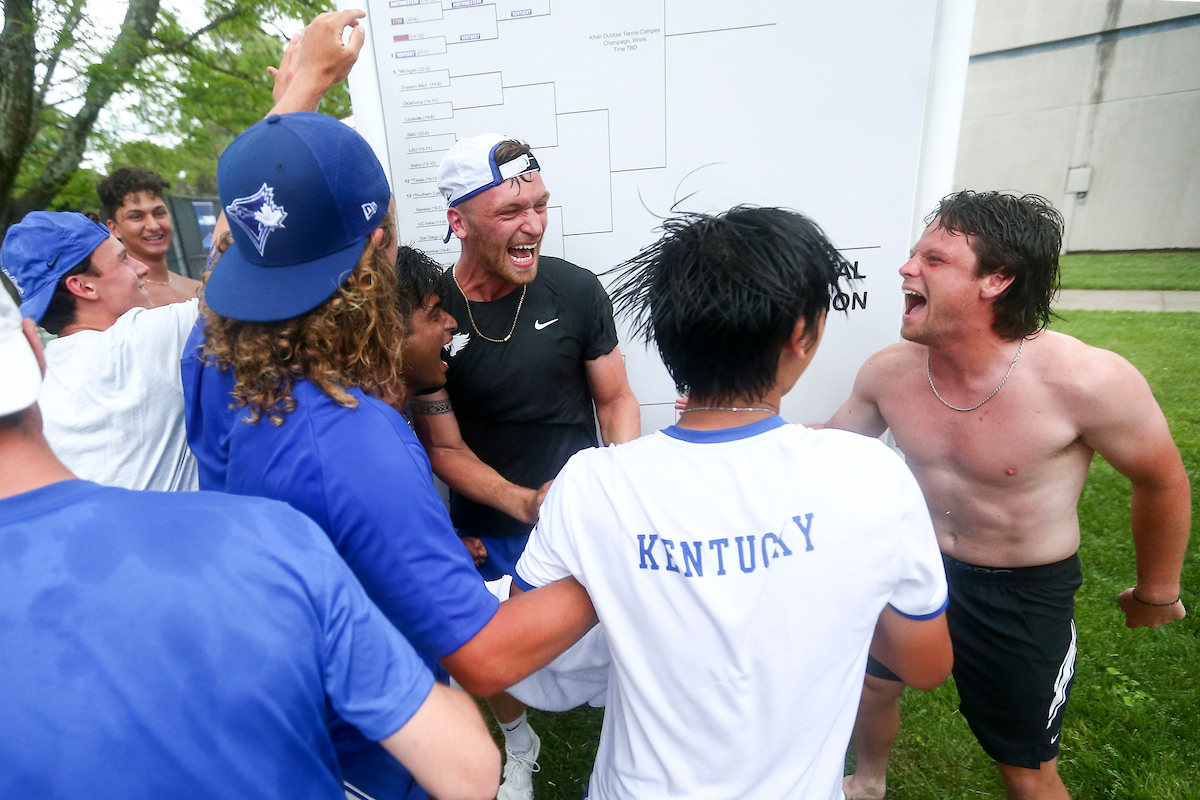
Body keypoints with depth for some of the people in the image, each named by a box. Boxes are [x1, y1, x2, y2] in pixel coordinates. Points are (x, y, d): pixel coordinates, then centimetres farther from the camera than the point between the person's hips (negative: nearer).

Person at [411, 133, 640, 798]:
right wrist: (523, 501, -24)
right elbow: (443, 447, -9)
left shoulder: (577, 291, -12)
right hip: (488, 530, 1)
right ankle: (517, 744, 56)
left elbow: (615, 399, -3)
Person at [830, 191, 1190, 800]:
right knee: (871, 681, 24)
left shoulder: (1088, 381, -28)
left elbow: (1162, 482, -9)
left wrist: (1157, 591, 5)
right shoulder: (889, 371, -16)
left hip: (1024, 596, -3)